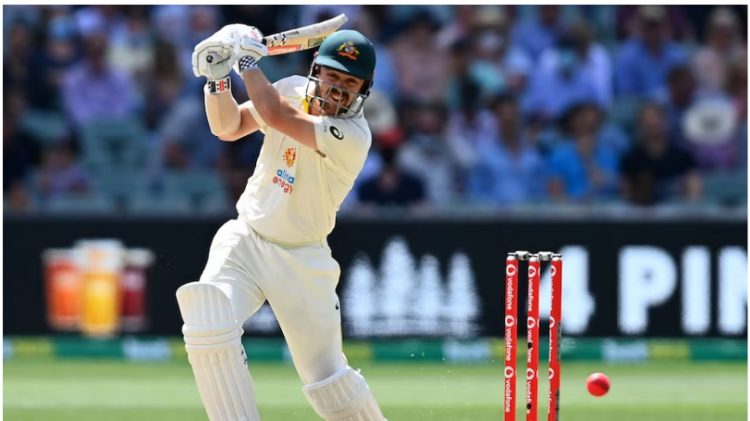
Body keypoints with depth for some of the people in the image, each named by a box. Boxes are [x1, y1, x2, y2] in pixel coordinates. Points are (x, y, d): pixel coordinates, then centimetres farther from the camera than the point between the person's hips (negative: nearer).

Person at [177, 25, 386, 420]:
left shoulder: (354, 135, -22)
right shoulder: (294, 91, -3)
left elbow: (276, 116, -32)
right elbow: (228, 127, 2)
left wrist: (248, 60, -21)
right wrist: (217, 78, -14)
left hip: (301, 261, -4)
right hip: (245, 241, 4)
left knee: (328, 380, 2)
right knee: (209, 327, -24)